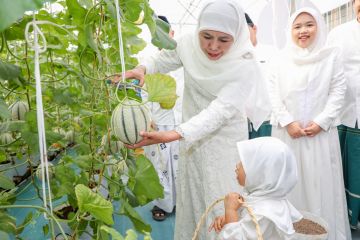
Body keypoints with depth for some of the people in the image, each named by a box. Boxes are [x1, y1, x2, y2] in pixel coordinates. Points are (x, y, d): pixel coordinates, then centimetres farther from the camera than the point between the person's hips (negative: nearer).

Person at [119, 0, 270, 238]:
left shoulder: (245, 66, -22)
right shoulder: (188, 44, -11)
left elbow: (221, 110, -32)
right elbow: (163, 59, 7)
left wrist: (174, 134, -45)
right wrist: (142, 68, -16)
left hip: (225, 141, -3)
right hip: (192, 137, 4)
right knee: (191, 195, 17)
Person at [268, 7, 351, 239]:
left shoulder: (331, 55, 4)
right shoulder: (282, 59, 5)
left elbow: (338, 91, 0)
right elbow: (274, 93, 0)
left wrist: (321, 122, -10)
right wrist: (288, 122, -9)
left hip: (320, 131, 0)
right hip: (287, 131, 1)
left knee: (321, 181, 5)